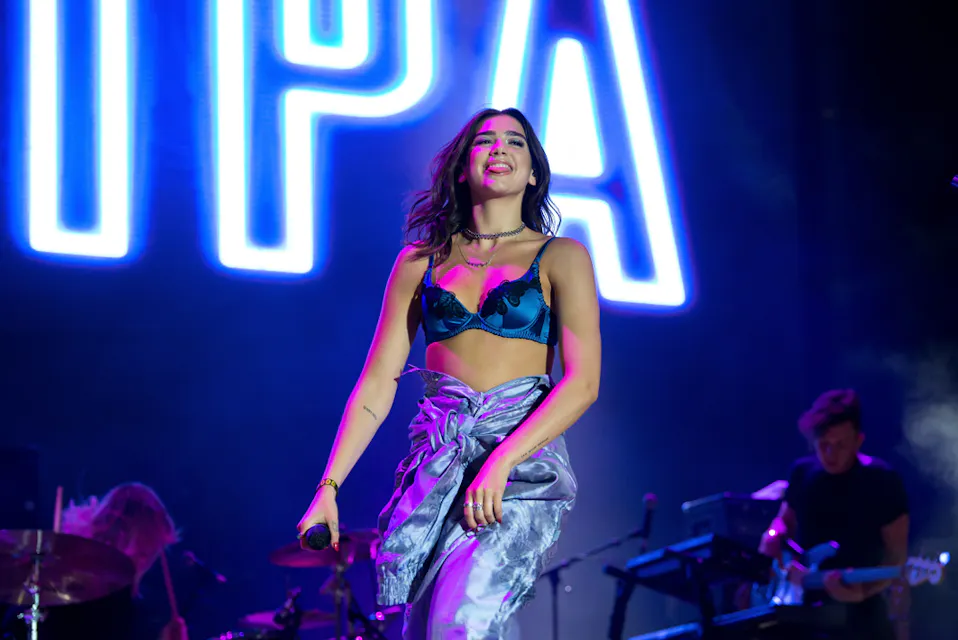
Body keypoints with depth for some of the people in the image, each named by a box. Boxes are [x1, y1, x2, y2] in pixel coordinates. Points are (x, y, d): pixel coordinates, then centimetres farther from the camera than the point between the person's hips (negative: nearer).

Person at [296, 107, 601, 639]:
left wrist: (500, 462, -17)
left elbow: (582, 381, -4)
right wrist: (329, 486, 1)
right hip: (437, 457, 4)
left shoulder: (560, 258, 7)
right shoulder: (421, 261, 15)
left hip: (523, 456, -3)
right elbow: (377, 384, 12)